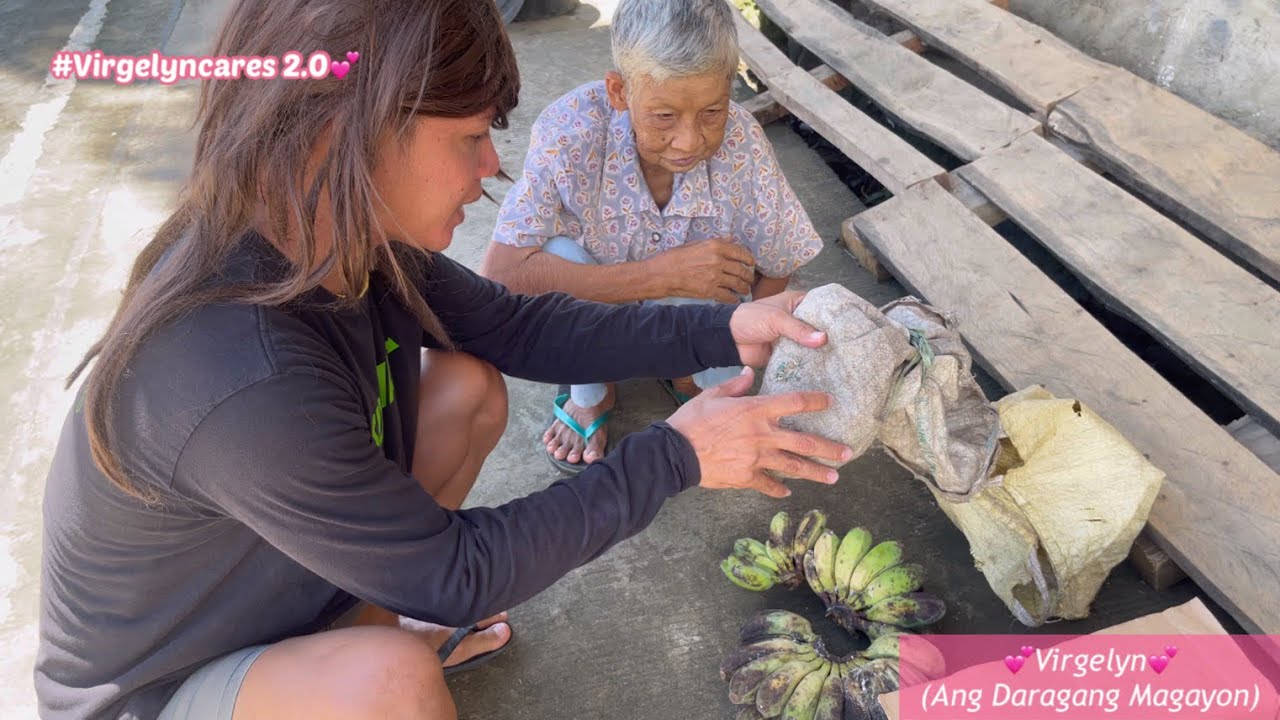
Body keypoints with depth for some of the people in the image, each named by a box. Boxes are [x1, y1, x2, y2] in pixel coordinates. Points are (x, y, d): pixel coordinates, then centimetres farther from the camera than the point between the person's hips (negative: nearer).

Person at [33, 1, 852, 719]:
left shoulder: (351, 240, -16)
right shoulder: (243, 381, -39)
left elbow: (516, 325, -7)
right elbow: (456, 573, -29)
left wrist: (724, 329, -15)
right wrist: (674, 457, -25)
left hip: (276, 577, 7)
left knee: (470, 387, -2)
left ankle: (371, 623, 14)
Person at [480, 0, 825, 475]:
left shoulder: (742, 144, -27)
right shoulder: (570, 131, -32)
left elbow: (776, 271, -10)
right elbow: (500, 274, -39)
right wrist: (664, 274, -39)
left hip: (694, 308, 1)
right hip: (595, 303, 0)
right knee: (557, 253, -32)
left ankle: (685, 374, 10)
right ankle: (589, 395, -2)